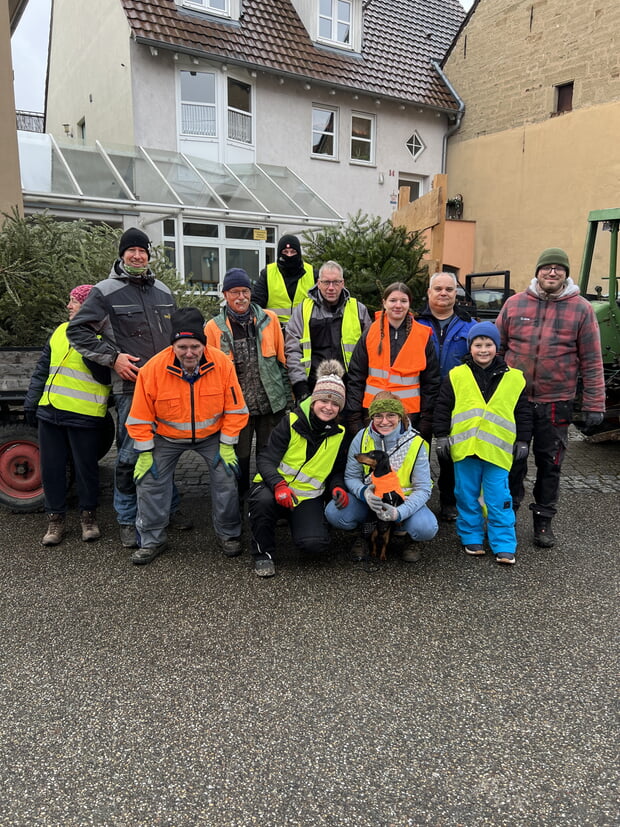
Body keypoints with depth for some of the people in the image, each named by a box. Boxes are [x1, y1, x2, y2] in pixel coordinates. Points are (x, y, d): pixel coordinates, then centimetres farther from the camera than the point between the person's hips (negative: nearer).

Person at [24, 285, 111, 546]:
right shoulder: (61, 331, 14)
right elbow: (42, 369, 19)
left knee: (86, 467, 6)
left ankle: (88, 516, 24)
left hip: (83, 415, -6)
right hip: (49, 411, 6)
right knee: (51, 467, 11)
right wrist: (31, 402, 16)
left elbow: (105, 377, -16)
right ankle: (55, 518, 24)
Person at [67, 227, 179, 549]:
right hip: (130, 386, -5)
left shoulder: (163, 291, 15)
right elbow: (77, 330, -1)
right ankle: (127, 520, 12)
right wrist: (113, 357, -9)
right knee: (130, 455, -4)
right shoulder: (106, 291, 0)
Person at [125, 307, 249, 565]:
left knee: (226, 478, -6)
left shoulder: (223, 364, -23)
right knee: (150, 481, -2)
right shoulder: (153, 369, -25)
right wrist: (145, 453, -11)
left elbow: (234, 409, -12)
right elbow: (141, 417, -14)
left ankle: (228, 534, 16)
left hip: (212, 435, 0)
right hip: (167, 437, 0)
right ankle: (152, 539, 17)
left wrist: (227, 446, -12)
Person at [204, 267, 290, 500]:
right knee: (239, 457, 10)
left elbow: (282, 360, 6)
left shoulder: (269, 319, 2)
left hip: (271, 403, 1)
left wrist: (287, 397, 5)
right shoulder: (214, 327, 0)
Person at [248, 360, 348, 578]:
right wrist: (279, 485, -34)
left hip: (308, 497, 2)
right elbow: (266, 460, -15)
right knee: (263, 501, -39)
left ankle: (295, 521, 14)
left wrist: (337, 487, -9)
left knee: (316, 544, -24)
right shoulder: (291, 423, -9)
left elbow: (337, 471, 15)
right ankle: (263, 553, -11)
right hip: (275, 488, -2)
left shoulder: (339, 435, 3)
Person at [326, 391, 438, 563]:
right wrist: (363, 492, -31)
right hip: (368, 499, 2)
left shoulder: (415, 443, -15)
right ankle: (364, 534, 6)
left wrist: (400, 513, -34)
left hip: (404, 500, -1)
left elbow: (423, 489, -15)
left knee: (426, 528, -32)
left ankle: (412, 541, 7)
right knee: (333, 512, -27)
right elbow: (351, 476, -5)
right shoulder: (362, 438, -11)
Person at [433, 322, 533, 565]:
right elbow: (443, 408, 4)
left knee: (498, 499, 4)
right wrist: (442, 436, 0)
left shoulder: (514, 378, 4)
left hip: (497, 450, 0)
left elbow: (523, 412, 10)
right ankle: (471, 538, 26)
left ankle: (504, 545, 15)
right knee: (467, 497, 11)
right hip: (464, 447, 1)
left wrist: (522, 441, 7)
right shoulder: (456, 376, 1)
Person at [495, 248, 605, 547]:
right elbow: (497, 348, 8)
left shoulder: (581, 309, 0)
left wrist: (594, 405, -4)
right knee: (512, 462, 10)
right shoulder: (515, 303, 3)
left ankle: (543, 520, 26)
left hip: (556, 404, -1)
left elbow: (591, 361, 0)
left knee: (549, 464, 10)